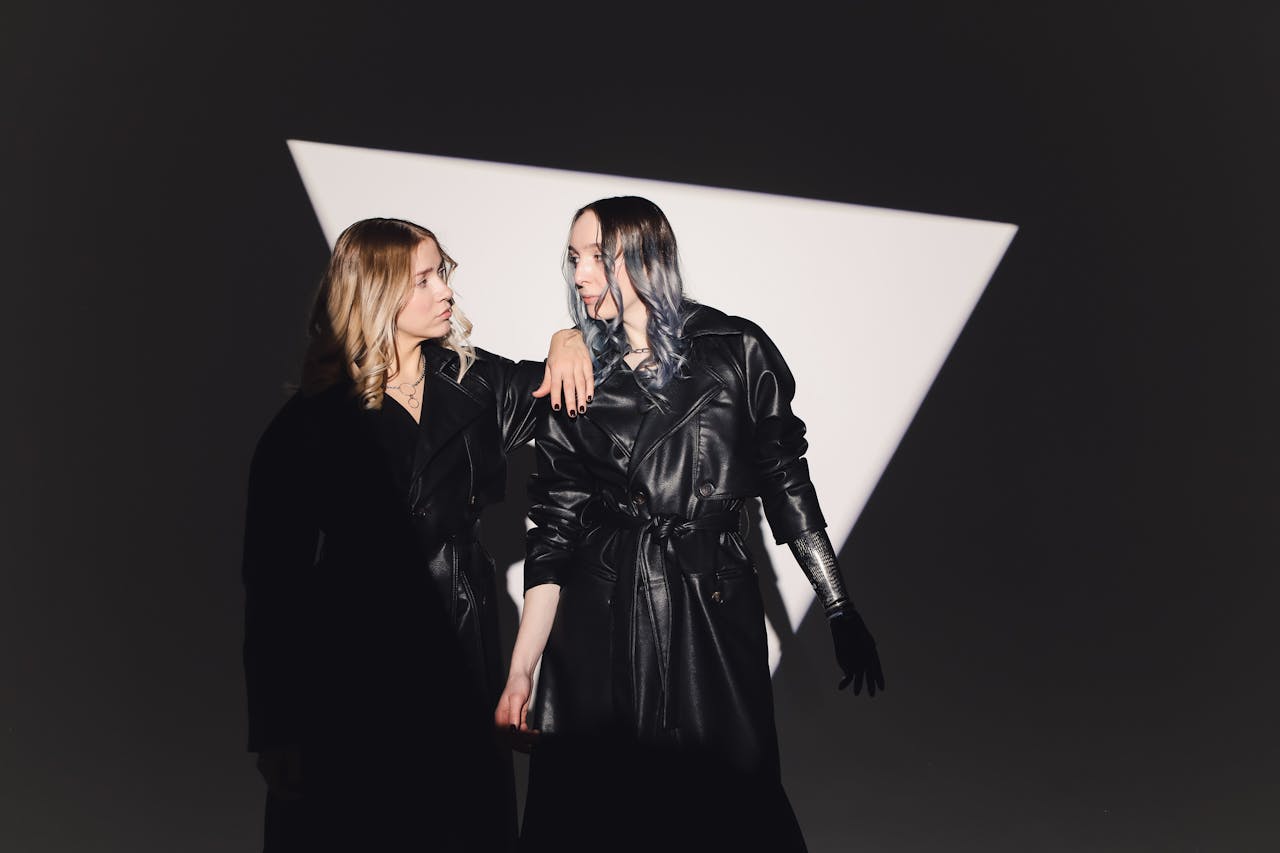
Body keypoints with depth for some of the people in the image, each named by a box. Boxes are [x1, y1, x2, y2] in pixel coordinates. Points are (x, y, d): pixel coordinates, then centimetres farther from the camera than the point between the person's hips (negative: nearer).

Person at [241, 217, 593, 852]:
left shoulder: (470, 382, 3)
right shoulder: (309, 426, -9)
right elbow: (273, 584, -8)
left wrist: (567, 341, -6)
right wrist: (276, 732, -9)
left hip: (464, 651, 4)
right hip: (360, 670, -4)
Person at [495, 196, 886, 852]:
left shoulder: (735, 350, 0)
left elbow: (784, 480, 3)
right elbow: (554, 528, 1)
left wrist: (841, 613, 0)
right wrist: (520, 670, -5)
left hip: (717, 608, -1)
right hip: (600, 623, 1)